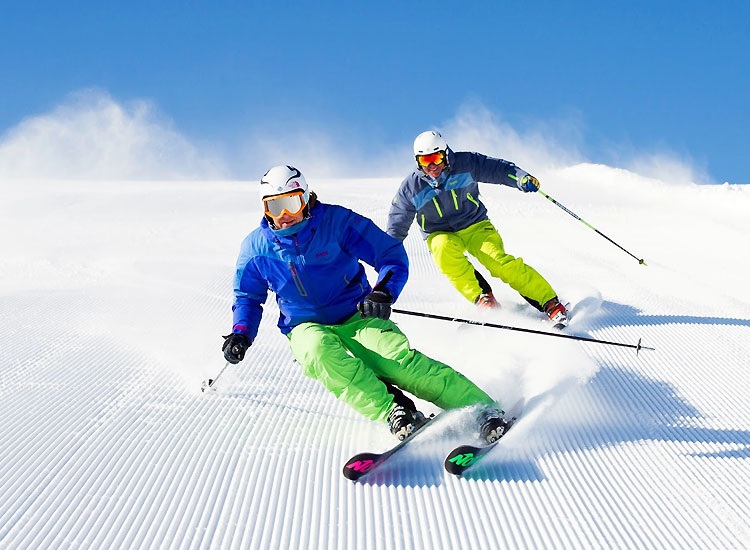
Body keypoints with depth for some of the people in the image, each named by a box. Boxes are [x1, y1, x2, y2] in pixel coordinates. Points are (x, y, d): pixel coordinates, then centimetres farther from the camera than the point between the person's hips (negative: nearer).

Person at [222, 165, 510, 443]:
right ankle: (394, 413, -42)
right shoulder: (256, 246, 0)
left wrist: (384, 292, -24)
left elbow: (393, 254, -6)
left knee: (397, 357, -29)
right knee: (320, 353, -36)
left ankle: (482, 408, -30)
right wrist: (241, 333, -3)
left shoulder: (336, 220, -8)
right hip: (307, 327, 2)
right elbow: (248, 297, 16)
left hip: (355, 316, -2)